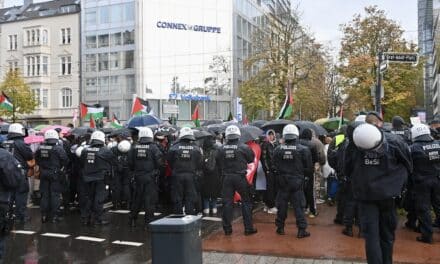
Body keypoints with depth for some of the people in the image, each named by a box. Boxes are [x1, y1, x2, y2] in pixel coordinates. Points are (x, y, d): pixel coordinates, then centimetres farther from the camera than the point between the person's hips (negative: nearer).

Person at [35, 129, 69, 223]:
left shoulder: (40, 148, -1)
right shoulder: (59, 148, -15)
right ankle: (53, 216, 5)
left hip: (43, 174, 4)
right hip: (55, 174, -4)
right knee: (55, 195, 3)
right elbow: (65, 160, -15)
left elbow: (36, 159, 7)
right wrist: (61, 168, 3)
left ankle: (44, 215, 17)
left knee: (44, 195, 13)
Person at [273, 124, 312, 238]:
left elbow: (275, 166, 1)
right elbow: (309, 167, -5)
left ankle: (280, 227, 21)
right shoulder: (303, 149, -11)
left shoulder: (278, 150, -7)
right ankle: (301, 230, 5)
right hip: (297, 181, -2)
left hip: (283, 181, 2)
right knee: (298, 205, 4)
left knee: (282, 204, 12)